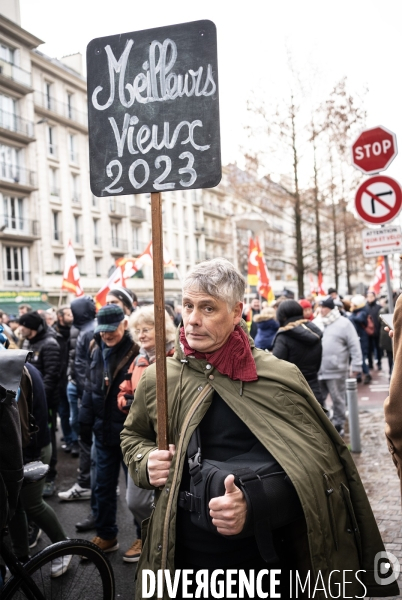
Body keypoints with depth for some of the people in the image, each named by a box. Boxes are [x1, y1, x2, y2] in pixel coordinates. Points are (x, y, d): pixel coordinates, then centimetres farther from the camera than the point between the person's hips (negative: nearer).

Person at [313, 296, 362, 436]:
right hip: (316, 370, 4)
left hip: (336, 370, -4)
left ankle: (338, 425, 21)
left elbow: (354, 345, -6)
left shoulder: (343, 323, -5)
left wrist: (356, 365, -11)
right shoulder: (315, 323, 7)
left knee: (338, 400, 8)